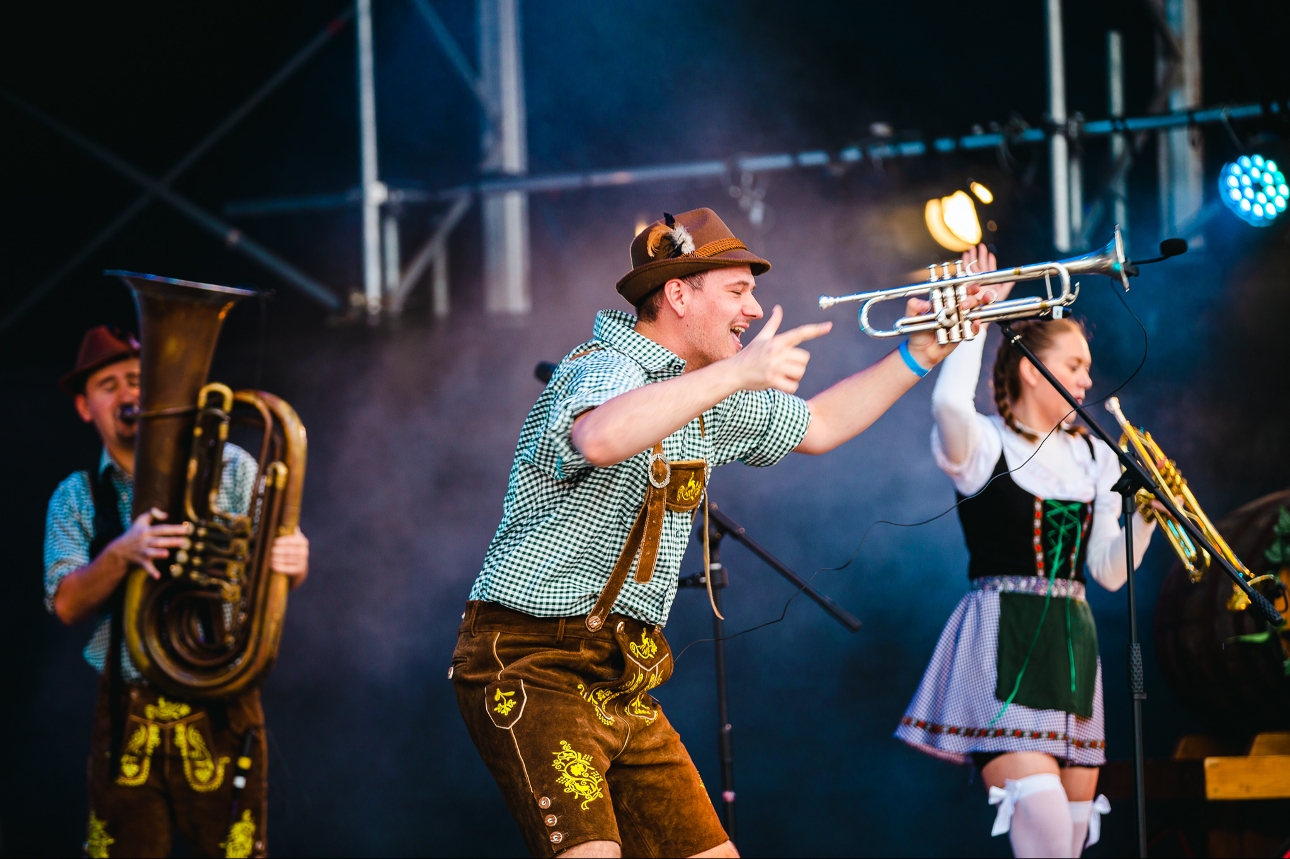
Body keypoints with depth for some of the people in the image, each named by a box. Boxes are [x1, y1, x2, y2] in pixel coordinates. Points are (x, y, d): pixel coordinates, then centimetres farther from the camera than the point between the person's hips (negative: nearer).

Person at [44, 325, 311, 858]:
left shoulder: (229, 468, 5)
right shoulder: (76, 498, 9)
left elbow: (285, 562, -1)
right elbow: (67, 604, -5)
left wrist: (291, 562, -26)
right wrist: (122, 552, -25)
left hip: (220, 714, -1)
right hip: (126, 719, 2)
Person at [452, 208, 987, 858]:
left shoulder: (700, 392, 15)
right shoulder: (605, 370, -15)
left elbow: (817, 426, 30)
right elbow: (600, 439, -41)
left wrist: (920, 355, 20)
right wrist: (737, 374, -42)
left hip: (622, 683, 10)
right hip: (535, 666, -10)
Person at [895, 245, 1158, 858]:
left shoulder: (1094, 457, 13)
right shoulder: (983, 444, -4)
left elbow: (1109, 573, 10)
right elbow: (949, 403, -30)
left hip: (1071, 644, 7)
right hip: (1001, 643, -7)